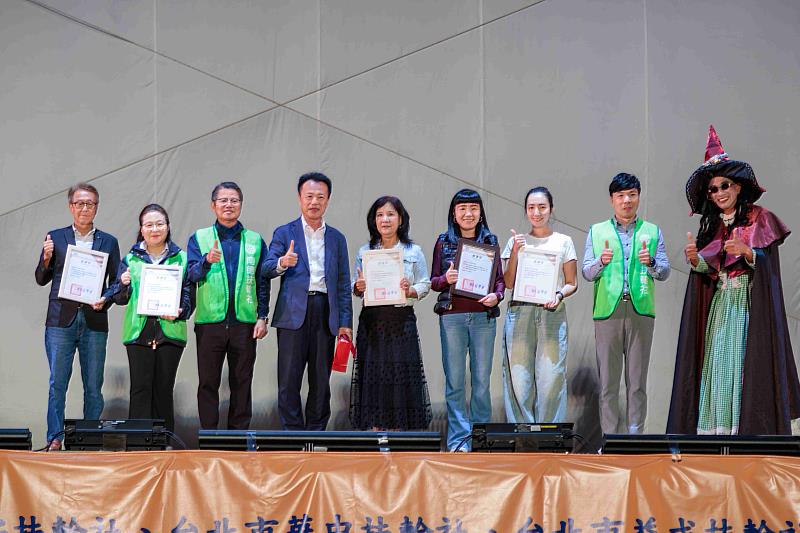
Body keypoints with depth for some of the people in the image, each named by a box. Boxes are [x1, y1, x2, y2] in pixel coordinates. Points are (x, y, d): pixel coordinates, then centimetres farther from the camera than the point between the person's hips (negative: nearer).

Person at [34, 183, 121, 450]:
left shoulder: (108, 242, 12)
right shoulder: (55, 237, 10)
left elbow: (116, 283, 11)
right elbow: (42, 279, 10)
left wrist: (105, 300, -8)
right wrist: (47, 258, -9)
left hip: (94, 321, 1)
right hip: (61, 319, -1)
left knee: (93, 386, 2)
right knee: (57, 383, -3)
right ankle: (55, 438, 0)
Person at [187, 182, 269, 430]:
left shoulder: (255, 241, 10)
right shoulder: (199, 238, 7)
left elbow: (263, 282, 10)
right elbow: (191, 274, -6)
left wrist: (262, 317, 2)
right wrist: (207, 261, -26)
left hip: (245, 322, 1)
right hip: (210, 322, -1)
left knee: (242, 383, 5)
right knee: (208, 382, 2)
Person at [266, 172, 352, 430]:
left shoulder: (336, 238, 16)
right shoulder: (284, 233, 8)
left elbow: (343, 283, 14)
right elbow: (268, 268, -4)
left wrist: (345, 322, 7)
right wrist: (282, 263, -27)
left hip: (325, 313, 3)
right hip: (294, 313, -2)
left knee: (321, 380, 6)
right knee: (289, 379, -5)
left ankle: (316, 432, 13)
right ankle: (292, 432, 1)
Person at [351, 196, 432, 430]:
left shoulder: (414, 252, 6)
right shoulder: (364, 252, 10)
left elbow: (425, 286, 4)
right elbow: (355, 288, 13)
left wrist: (409, 291, -15)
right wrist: (358, 287, -10)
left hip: (402, 320, -1)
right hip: (372, 321, 1)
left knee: (400, 374, -2)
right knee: (372, 374, -1)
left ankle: (398, 430, 4)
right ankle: (373, 430, 3)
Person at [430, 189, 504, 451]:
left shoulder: (490, 241, 10)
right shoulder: (443, 242, 8)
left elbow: (500, 279, 10)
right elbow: (433, 281, 8)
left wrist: (496, 295, -10)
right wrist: (446, 279, -13)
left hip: (483, 315, 1)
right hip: (452, 316, -1)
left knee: (482, 379, 2)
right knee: (455, 380, -1)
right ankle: (458, 438, 3)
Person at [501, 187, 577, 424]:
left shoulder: (563, 242, 10)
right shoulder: (517, 241, 12)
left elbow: (572, 283, 10)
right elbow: (509, 283, 6)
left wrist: (559, 294, -10)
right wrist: (515, 252, -5)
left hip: (552, 314, -1)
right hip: (520, 313, 1)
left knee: (551, 375, -7)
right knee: (518, 375, -4)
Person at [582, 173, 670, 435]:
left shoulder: (652, 232, 14)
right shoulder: (597, 231, 13)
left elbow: (665, 272, 8)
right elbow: (587, 273, 7)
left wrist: (651, 263, -13)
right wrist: (601, 262, -15)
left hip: (641, 310, 0)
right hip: (608, 311, 0)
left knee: (637, 379, 0)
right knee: (607, 378, -1)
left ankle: (635, 434, 4)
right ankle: (609, 436, 3)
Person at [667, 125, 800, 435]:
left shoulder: (758, 218, 1)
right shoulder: (712, 224, 16)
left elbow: (767, 262, -7)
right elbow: (707, 269, 10)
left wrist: (747, 251, -26)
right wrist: (695, 259, -11)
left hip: (750, 304, -5)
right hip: (719, 305, 5)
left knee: (745, 364, -11)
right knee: (716, 364, -3)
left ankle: (751, 433, -11)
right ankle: (716, 431, -4)